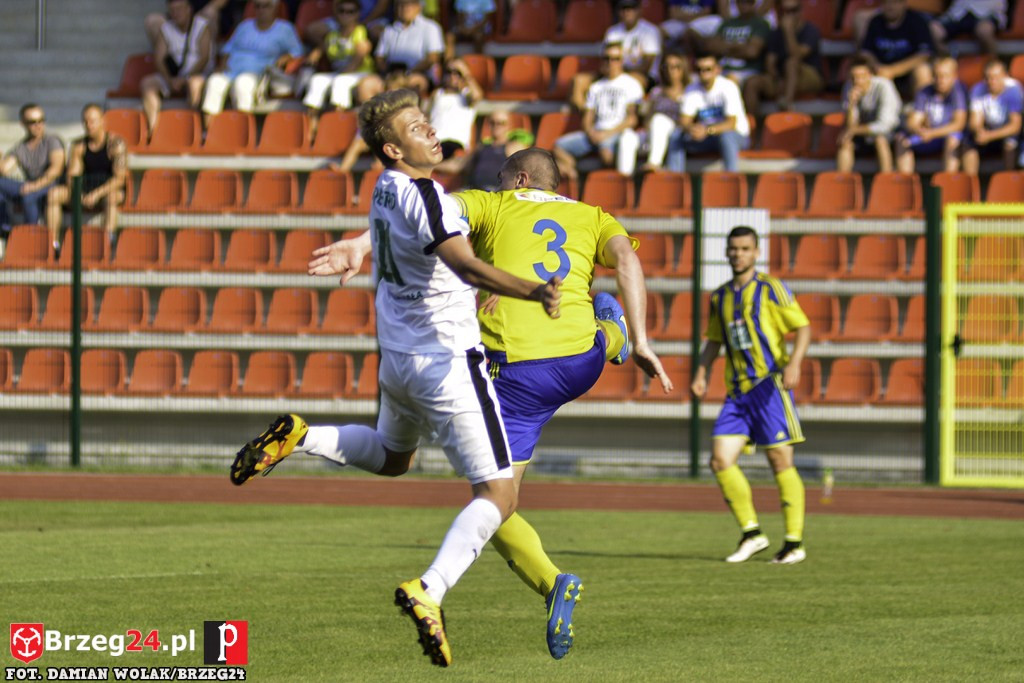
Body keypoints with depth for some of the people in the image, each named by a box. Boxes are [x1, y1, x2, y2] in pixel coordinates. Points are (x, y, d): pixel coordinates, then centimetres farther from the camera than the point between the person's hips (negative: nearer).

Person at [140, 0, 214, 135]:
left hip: (198, 74, -4)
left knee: (195, 82, -39)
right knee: (147, 83, -20)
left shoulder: (202, 26, -3)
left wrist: (184, 79, -19)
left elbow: (204, 58, -12)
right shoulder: (165, 29, 9)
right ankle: (152, 129, -32)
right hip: (172, 77, 4)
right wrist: (170, 80, -16)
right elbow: (158, 59, 1)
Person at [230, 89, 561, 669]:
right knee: (499, 492, -8)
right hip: (448, 360, -9)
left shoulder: (387, 188, 7)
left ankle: (300, 438, 14)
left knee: (391, 457, 37)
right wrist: (533, 291, -47)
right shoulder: (424, 196, -20)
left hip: (398, 357, 9)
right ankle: (430, 592, -25)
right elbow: (463, 264, -36)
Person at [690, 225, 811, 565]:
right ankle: (752, 534, 4)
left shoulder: (771, 289, -2)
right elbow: (714, 339, 25)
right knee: (721, 460, -6)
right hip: (737, 390, 6)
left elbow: (803, 327, -5)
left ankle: (794, 543, 1)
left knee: (781, 461, -5)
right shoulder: (720, 297, 15)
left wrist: (794, 364, -20)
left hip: (769, 384, -6)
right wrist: (702, 372, 9)